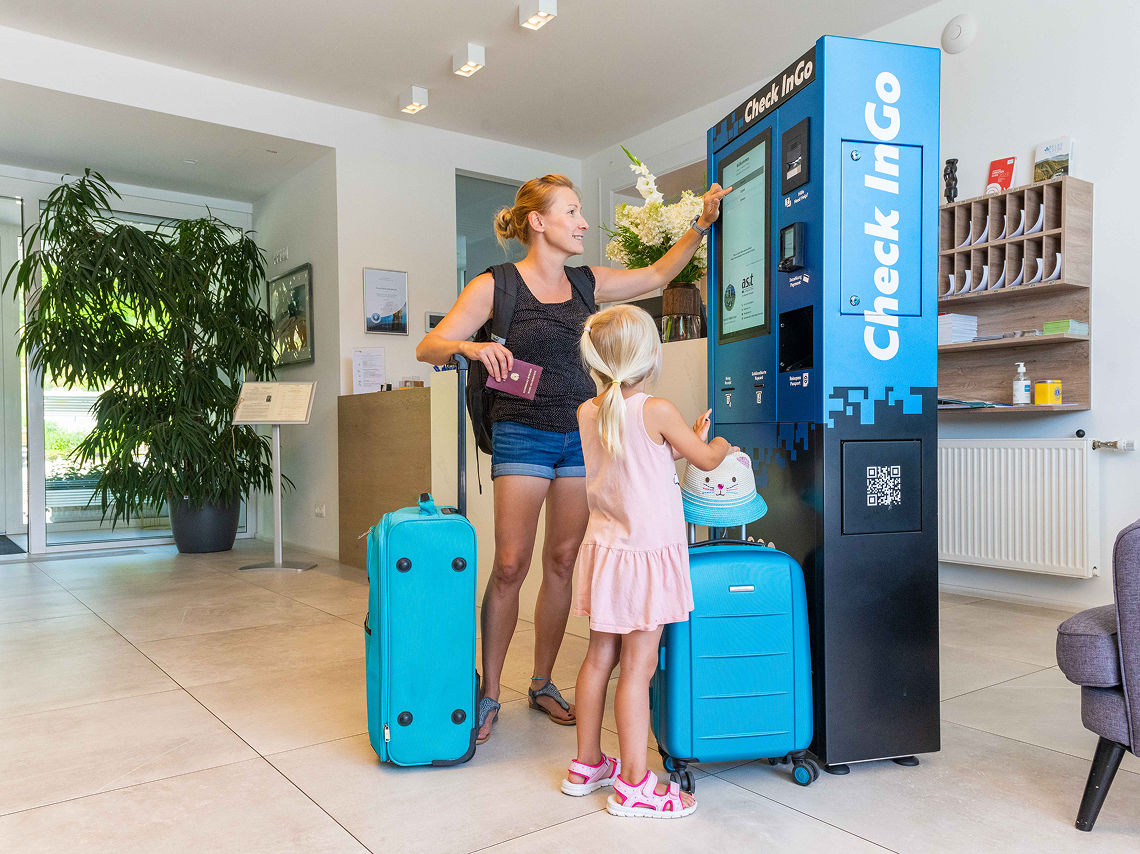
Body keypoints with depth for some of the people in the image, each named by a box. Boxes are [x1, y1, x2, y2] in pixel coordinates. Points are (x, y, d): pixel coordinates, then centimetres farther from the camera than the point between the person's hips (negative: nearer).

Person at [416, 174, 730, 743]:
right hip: (522, 434, -4)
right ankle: (489, 694, 10)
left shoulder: (587, 283, 10)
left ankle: (542, 685, 21)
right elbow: (428, 348, -6)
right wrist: (471, 347, -26)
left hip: (581, 434, 5)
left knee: (562, 561, 6)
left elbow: (657, 275, 21)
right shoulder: (495, 286, -4)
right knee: (510, 564, -6)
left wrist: (701, 225, 13)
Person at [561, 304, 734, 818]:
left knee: (600, 657, 15)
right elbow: (706, 461, 0)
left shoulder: (587, 413, 3)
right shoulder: (656, 410, -15)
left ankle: (586, 764, 29)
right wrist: (720, 445, 21)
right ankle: (634, 784, 12)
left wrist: (683, 443, 22)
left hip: (605, 546, 7)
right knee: (637, 668, 1)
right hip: (648, 551, -6)